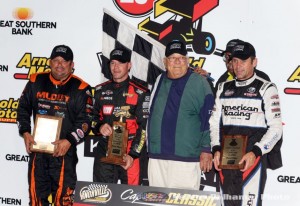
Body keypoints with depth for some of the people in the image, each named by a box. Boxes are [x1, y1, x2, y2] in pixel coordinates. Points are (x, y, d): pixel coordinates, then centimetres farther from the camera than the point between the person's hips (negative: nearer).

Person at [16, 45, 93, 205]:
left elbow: (85, 120, -7)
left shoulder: (80, 89, -5)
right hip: (37, 151, 4)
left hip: (64, 152, -3)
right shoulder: (36, 82, 6)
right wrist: (25, 133, 0)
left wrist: (69, 141, -19)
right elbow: (23, 108, 14)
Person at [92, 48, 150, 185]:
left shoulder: (140, 93, -2)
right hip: (103, 152, 4)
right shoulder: (100, 90, 12)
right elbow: (92, 117, 19)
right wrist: (99, 127, -5)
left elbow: (144, 127, -5)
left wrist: (133, 154, -13)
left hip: (129, 154, -4)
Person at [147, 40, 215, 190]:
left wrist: (206, 149, -7)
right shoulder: (159, 81, 15)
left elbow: (208, 118, -3)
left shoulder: (199, 83, -1)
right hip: (156, 156, 5)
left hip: (186, 159, -5)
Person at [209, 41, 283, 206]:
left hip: (252, 158, -5)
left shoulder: (266, 89, -2)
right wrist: (216, 149, 1)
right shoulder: (224, 88, 14)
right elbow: (214, 121, 16)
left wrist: (256, 152, -16)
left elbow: (276, 127, -5)